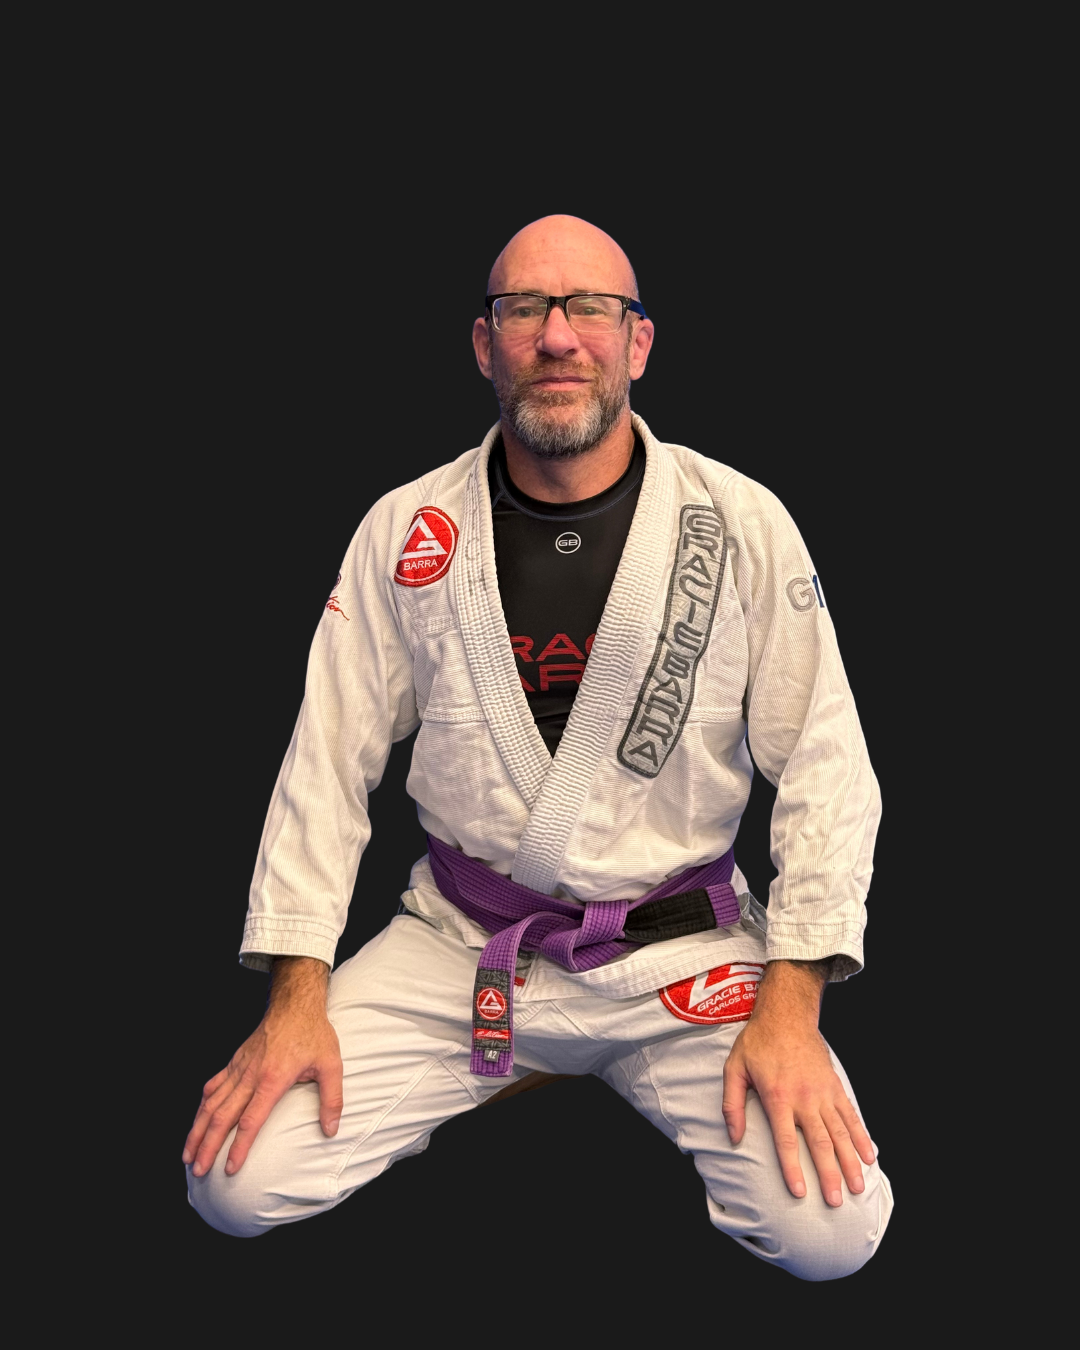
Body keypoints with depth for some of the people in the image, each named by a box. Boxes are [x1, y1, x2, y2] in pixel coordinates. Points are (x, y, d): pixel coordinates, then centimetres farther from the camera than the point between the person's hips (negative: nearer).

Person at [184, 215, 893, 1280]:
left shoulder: (742, 525, -5)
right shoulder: (406, 531, -1)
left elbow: (823, 766, -5)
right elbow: (328, 762, 1)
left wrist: (790, 1004, -14)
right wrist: (297, 997, -7)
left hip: (677, 943, -1)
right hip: (459, 944, 2)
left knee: (832, 1231, -20)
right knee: (235, 1184, -12)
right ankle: (517, 1067, 12)